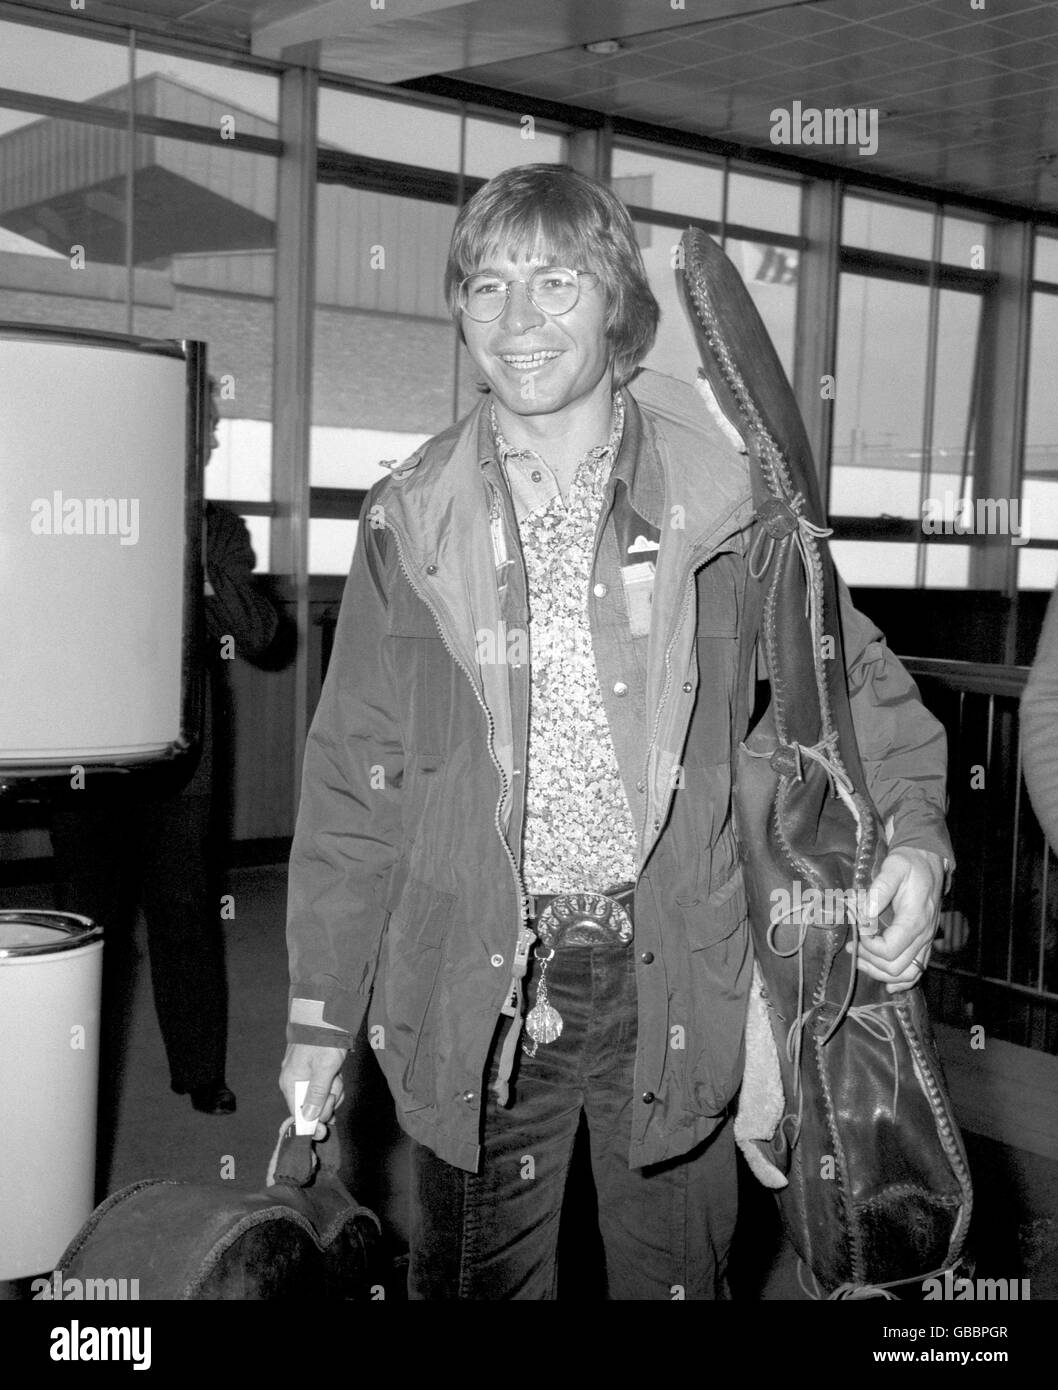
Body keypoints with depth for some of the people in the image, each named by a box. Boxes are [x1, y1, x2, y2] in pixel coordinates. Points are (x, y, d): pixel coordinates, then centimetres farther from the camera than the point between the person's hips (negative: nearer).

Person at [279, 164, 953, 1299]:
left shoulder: (725, 501, -2)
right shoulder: (410, 522, 1)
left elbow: (852, 675, 8)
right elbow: (353, 779, 3)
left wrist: (914, 833, -12)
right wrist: (318, 1015, 2)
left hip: (674, 983, 0)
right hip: (472, 991, 1)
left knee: (676, 1278, 14)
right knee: (474, 1279, 15)